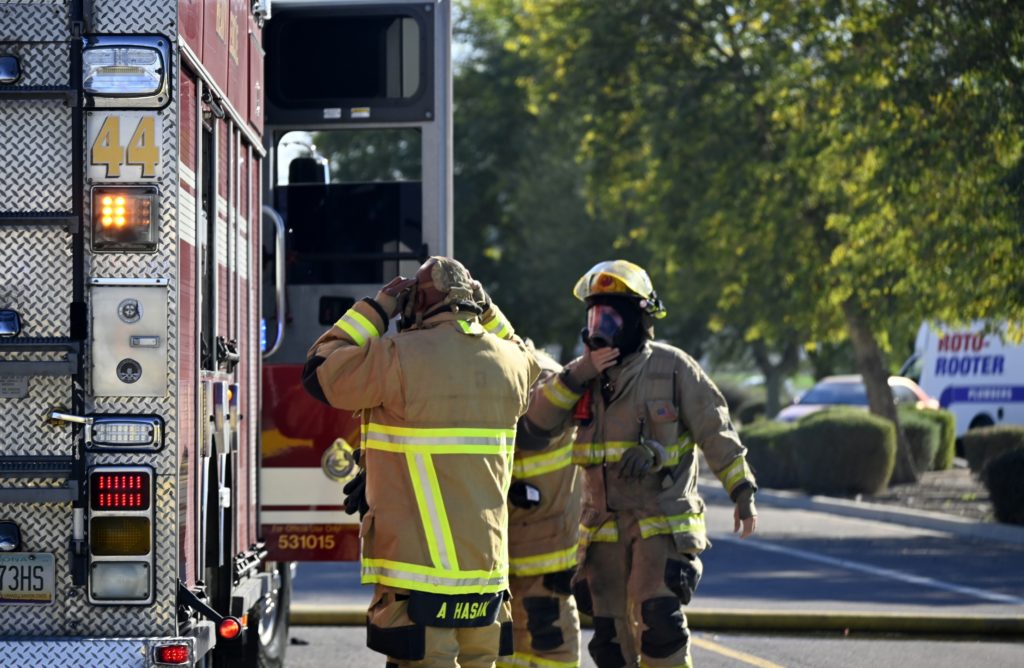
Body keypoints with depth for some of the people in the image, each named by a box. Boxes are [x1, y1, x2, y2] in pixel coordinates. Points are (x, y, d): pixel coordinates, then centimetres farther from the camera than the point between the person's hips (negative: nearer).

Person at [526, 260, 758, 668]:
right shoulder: (588, 370, 11)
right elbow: (538, 418, -1)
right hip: (605, 527, 5)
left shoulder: (673, 368, -3)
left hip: (661, 523, -5)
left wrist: (742, 490, -12)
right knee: (613, 635, 7)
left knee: (657, 619, -20)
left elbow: (716, 431, -5)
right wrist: (577, 375, -13)